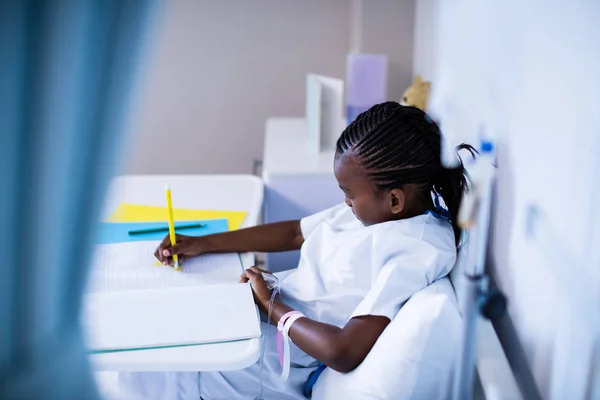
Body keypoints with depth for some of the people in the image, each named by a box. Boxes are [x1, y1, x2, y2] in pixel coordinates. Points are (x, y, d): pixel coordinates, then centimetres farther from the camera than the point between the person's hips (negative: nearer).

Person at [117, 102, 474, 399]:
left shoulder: (417, 250, -29)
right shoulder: (377, 206, -2)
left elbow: (344, 353, -33)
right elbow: (294, 233, 10)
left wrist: (270, 304, -18)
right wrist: (202, 244, 5)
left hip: (290, 358, -9)